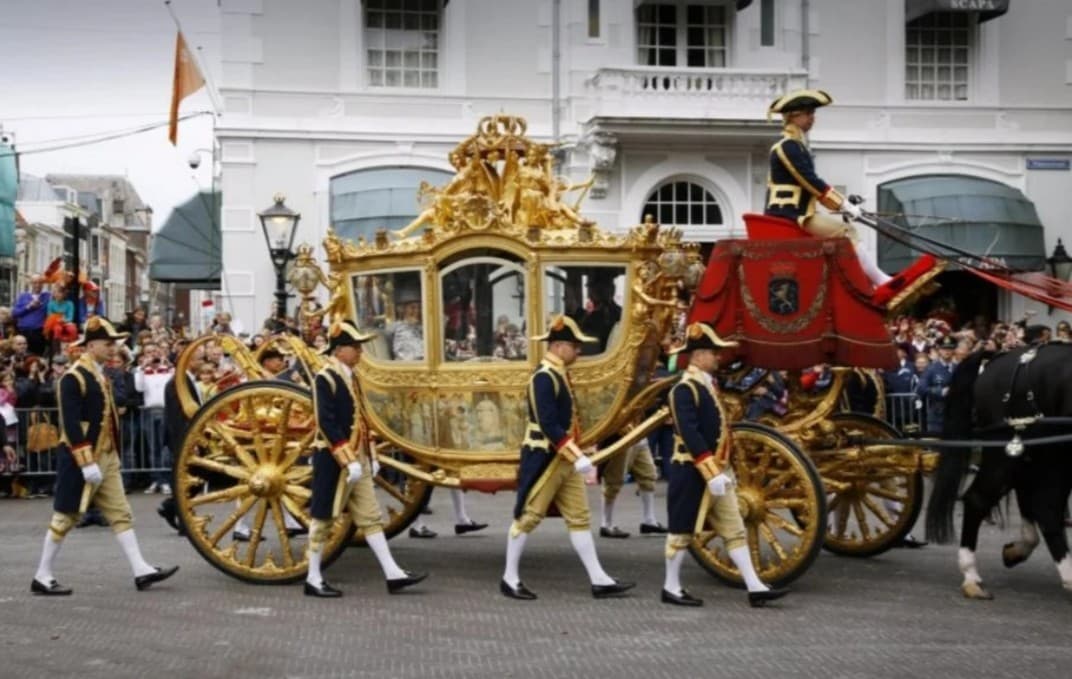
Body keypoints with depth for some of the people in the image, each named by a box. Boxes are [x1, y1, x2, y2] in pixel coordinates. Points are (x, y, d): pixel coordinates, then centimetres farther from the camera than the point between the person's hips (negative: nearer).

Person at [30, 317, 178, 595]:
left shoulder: (99, 375, 13)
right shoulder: (73, 378, -16)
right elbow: (71, 425, -22)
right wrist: (87, 464, -24)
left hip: (106, 458, 9)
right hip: (82, 459, -9)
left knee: (121, 514, 5)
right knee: (65, 518, 0)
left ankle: (141, 570, 5)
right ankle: (42, 577, 10)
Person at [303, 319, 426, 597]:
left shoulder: (351, 377, 12)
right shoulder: (325, 379, -15)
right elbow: (327, 424, -21)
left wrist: (370, 456, 16)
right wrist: (348, 462, -23)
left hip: (358, 460, 9)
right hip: (334, 461, -9)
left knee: (371, 517, 8)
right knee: (323, 518, 1)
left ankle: (393, 574, 8)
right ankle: (313, 579, 11)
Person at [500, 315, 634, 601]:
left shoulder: (559, 374, 12)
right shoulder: (544, 377, -18)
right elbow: (548, 425, -25)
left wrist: (575, 455, 18)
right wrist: (577, 457, -25)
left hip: (563, 459, 10)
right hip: (544, 459, -10)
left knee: (579, 518, 8)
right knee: (528, 517, 0)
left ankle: (599, 580, 10)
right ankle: (510, 579, 11)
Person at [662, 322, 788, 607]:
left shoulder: (708, 385, 14)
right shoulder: (685, 389, -17)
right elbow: (690, 435, -24)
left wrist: (724, 469, 18)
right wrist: (711, 473, -26)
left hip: (716, 470, 9)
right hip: (692, 472, -9)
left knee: (734, 529, 6)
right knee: (682, 530, 2)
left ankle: (755, 587, 6)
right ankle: (671, 588, 14)